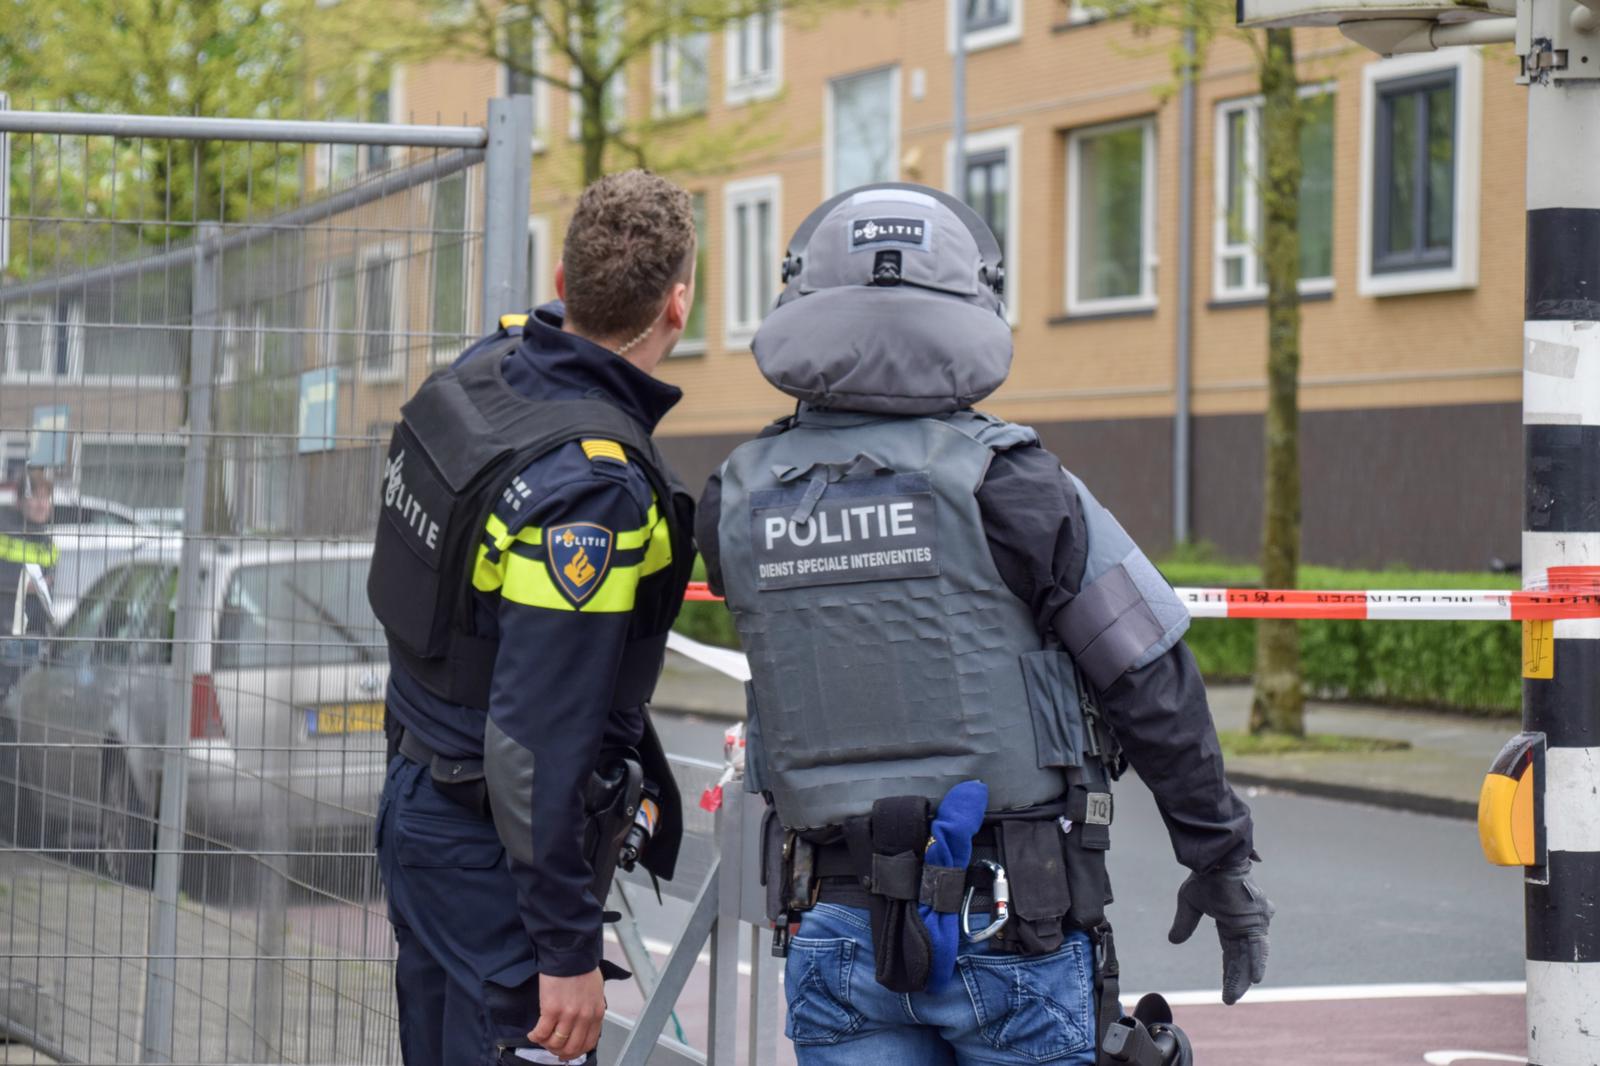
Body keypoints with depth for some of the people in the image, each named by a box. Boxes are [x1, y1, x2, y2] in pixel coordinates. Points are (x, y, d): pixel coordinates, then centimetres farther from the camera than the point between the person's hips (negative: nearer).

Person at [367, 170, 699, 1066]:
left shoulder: (487, 370, -1)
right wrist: (569, 948, -22)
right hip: (497, 850, -9)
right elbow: (538, 738, -27)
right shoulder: (592, 486, -26)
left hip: (418, 800, 9)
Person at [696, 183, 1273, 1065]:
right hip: (1008, 928, -3)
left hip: (833, 930, 3)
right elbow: (1152, 686, -5)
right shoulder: (1002, 483, -9)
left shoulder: (738, 500, 3)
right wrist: (1219, 858, 6)